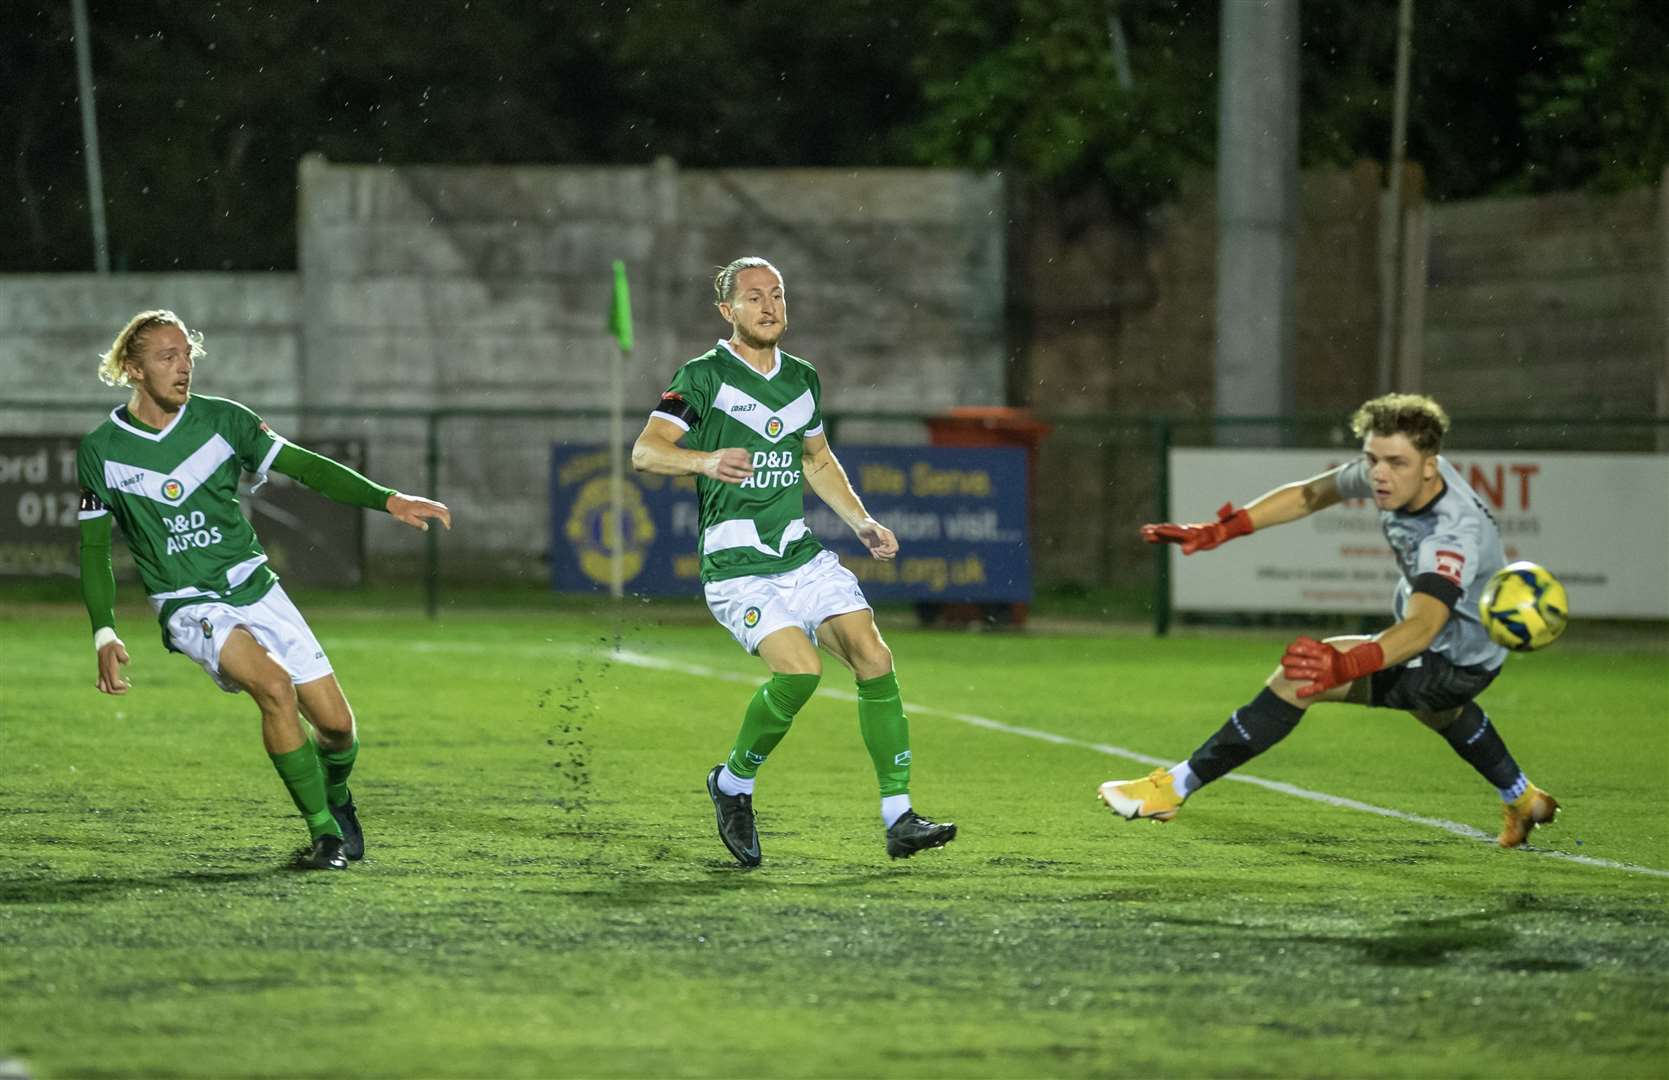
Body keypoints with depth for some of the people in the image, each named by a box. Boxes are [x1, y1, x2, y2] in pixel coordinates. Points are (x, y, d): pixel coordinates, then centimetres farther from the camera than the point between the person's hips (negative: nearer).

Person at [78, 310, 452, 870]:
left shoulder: (219, 419, -2)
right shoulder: (100, 451, -4)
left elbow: (304, 466, 0)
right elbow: (94, 547, 5)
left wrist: (388, 500, -10)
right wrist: (104, 635, -4)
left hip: (255, 588, 3)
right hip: (188, 607, -3)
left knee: (336, 724, -5)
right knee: (274, 685, -31)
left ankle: (334, 795, 32)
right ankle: (324, 833, -18)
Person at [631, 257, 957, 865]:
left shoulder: (802, 379, 14)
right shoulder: (705, 376, -6)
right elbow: (645, 451, -15)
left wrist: (861, 523, 18)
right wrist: (706, 461, -33)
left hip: (802, 558, 6)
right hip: (735, 570, -6)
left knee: (874, 659, -11)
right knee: (799, 669, -25)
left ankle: (899, 819, -8)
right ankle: (733, 784, 1)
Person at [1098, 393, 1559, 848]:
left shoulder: (1453, 536, -40)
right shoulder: (1390, 476, -16)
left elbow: (1423, 626, -56)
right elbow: (1310, 495, -1)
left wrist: (1347, 664, -74)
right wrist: (1219, 531, -10)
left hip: (1456, 661, -10)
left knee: (1299, 678, -21)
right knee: (1438, 707, 42)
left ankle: (1177, 787, -13)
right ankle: (1522, 799, 66)